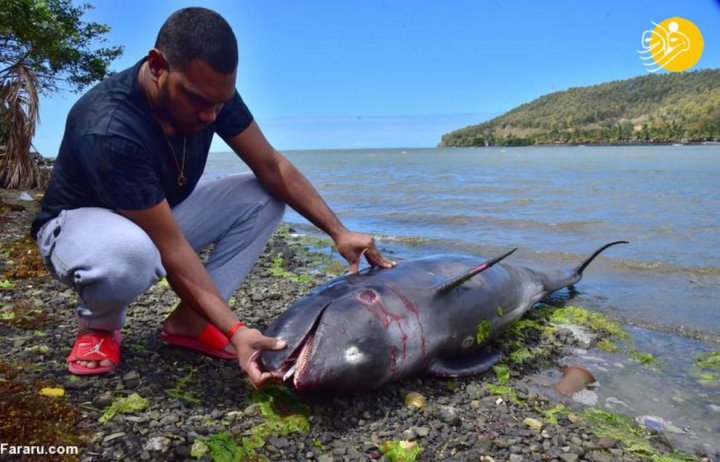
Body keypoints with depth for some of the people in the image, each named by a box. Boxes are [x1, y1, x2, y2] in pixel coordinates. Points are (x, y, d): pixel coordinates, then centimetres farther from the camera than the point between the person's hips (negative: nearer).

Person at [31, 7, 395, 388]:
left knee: (266, 196, -11)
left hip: (161, 213, 6)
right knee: (132, 254, -42)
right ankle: (98, 324, -5)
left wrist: (339, 232, -20)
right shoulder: (109, 129, -36)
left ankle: (188, 320, -7)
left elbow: (271, 166, -13)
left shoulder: (210, 93, -17)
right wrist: (235, 331, -39)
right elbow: (171, 249, -36)